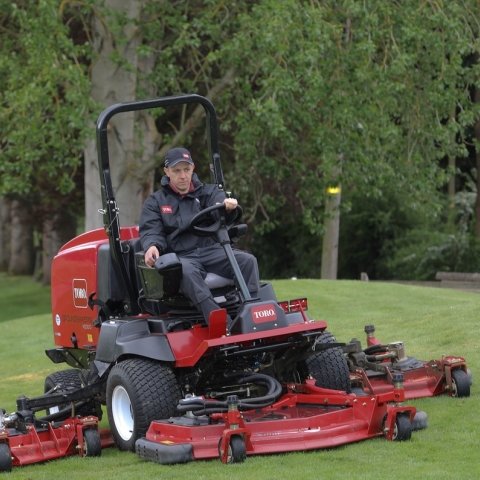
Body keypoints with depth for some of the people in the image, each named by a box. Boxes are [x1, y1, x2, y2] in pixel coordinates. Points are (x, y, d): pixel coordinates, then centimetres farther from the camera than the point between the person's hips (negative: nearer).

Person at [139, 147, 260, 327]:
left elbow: (219, 199, -6)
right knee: (187, 271, -38)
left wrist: (227, 205, -33)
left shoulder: (207, 192, 17)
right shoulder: (156, 202, 17)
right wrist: (152, 246, -23)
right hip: (180, 257, -3)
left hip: (211, 251, 3)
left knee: (247, 260, -24)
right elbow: (150, 230, 3)